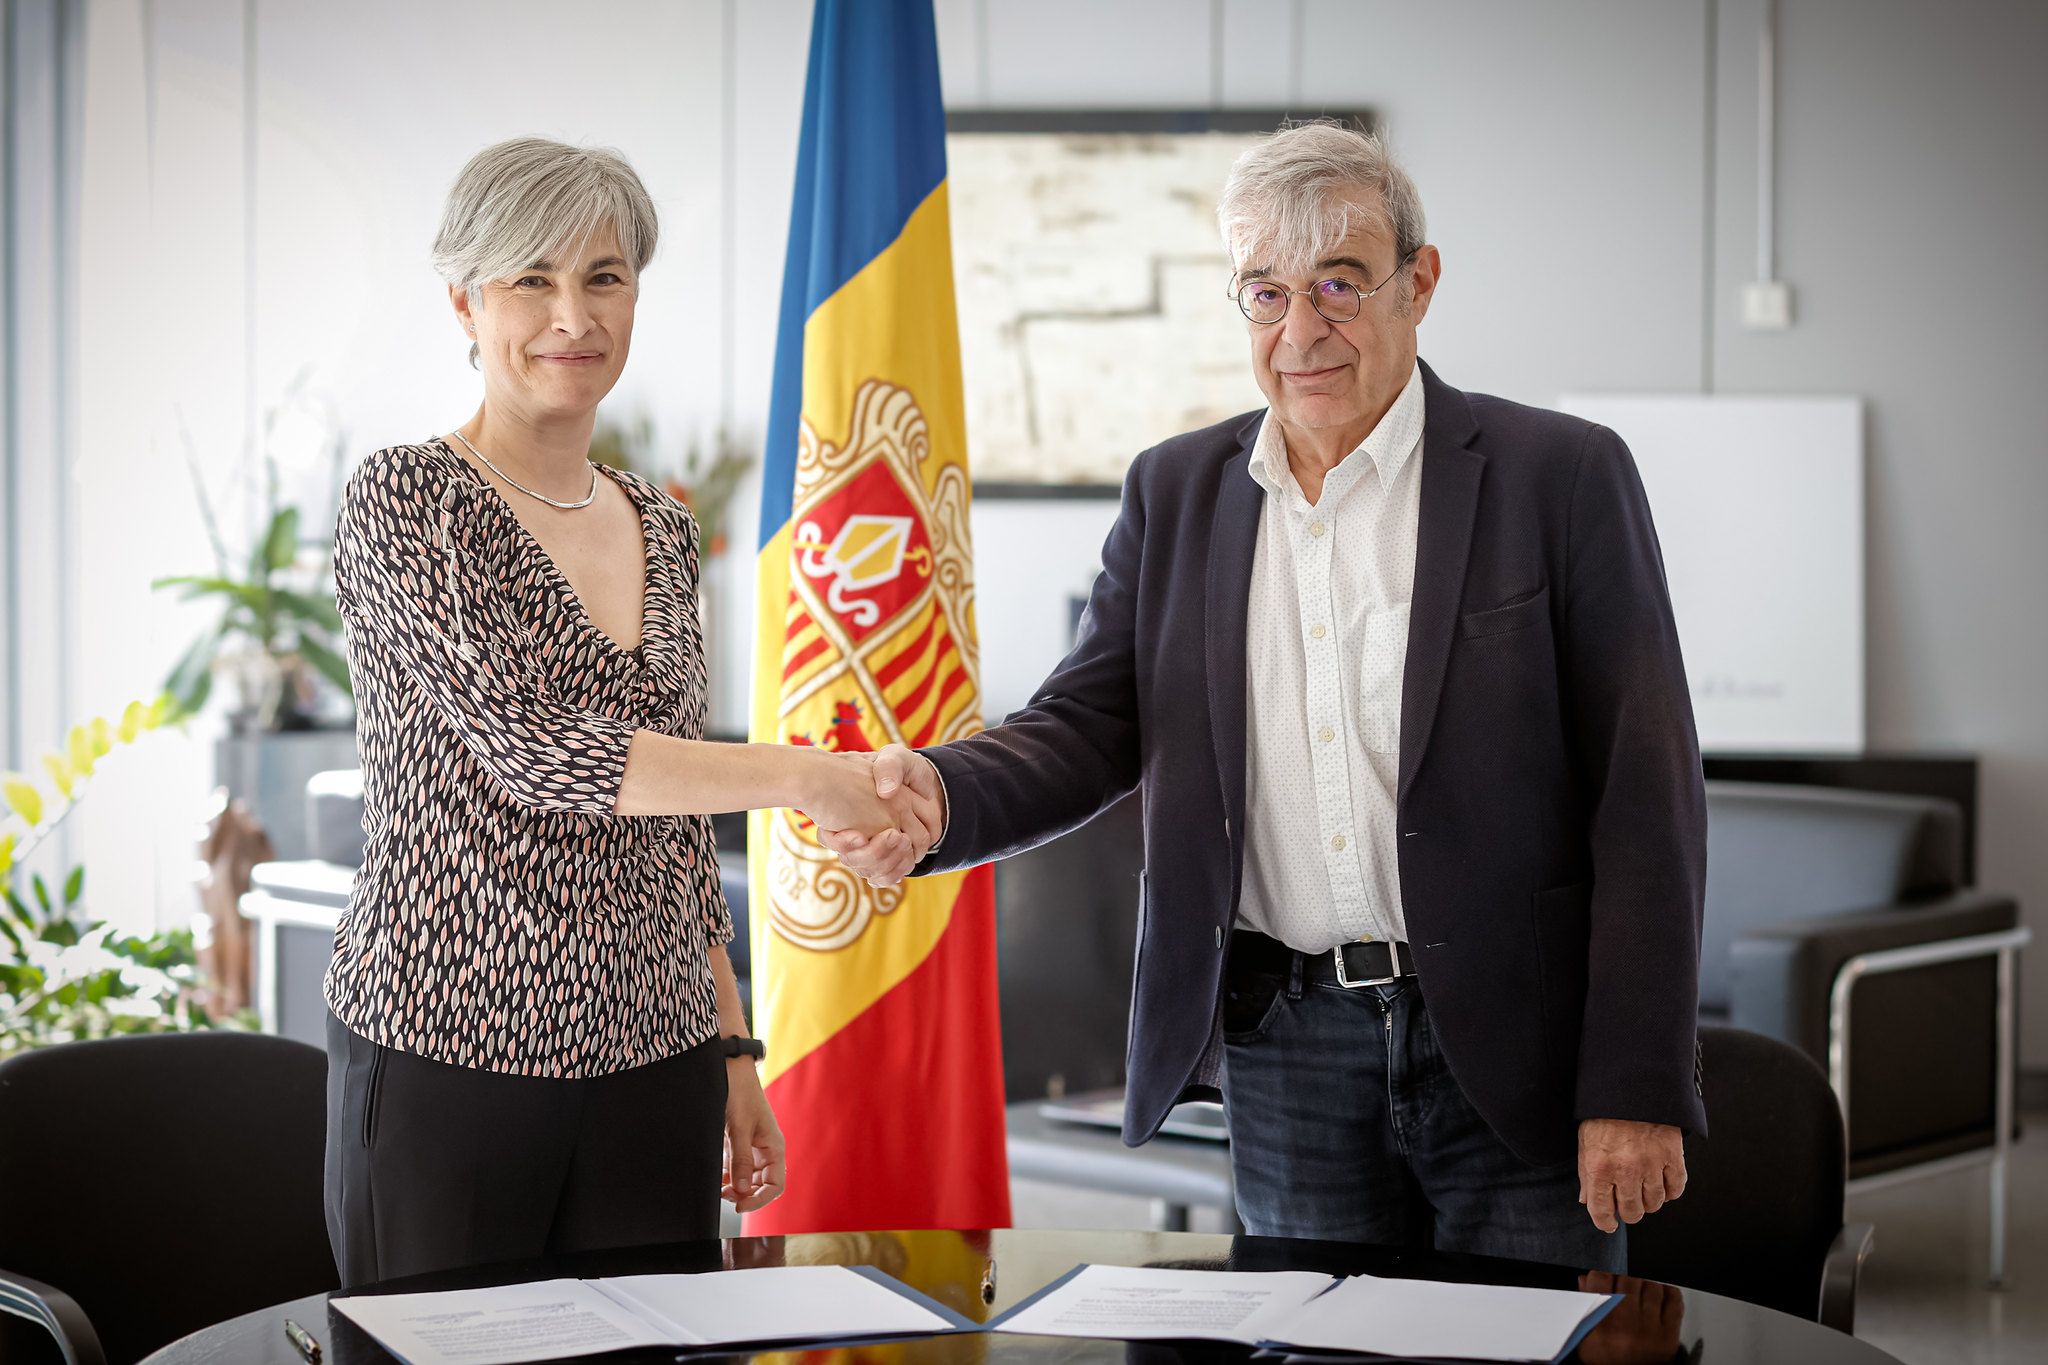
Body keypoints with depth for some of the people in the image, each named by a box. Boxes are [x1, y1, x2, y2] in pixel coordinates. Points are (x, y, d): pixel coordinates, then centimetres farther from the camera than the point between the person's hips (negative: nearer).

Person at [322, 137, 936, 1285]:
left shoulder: (664, 528, 12)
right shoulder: (408, 499, -7)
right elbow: (525, 743, -19)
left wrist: (734, 1053, 13)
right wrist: (798, 775, -18)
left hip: (652, 1063, 5)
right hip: (448, 1054, -5)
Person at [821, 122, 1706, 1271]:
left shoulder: (1563, 475, -4)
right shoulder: (1177, 490, 9)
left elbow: (1645, 795, -7)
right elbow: (1090, 724, 4)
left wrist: (1637, 1087, -12)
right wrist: (938, 794, -19)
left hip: (1513, 1046, -3)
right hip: (1286, 1047, 3)